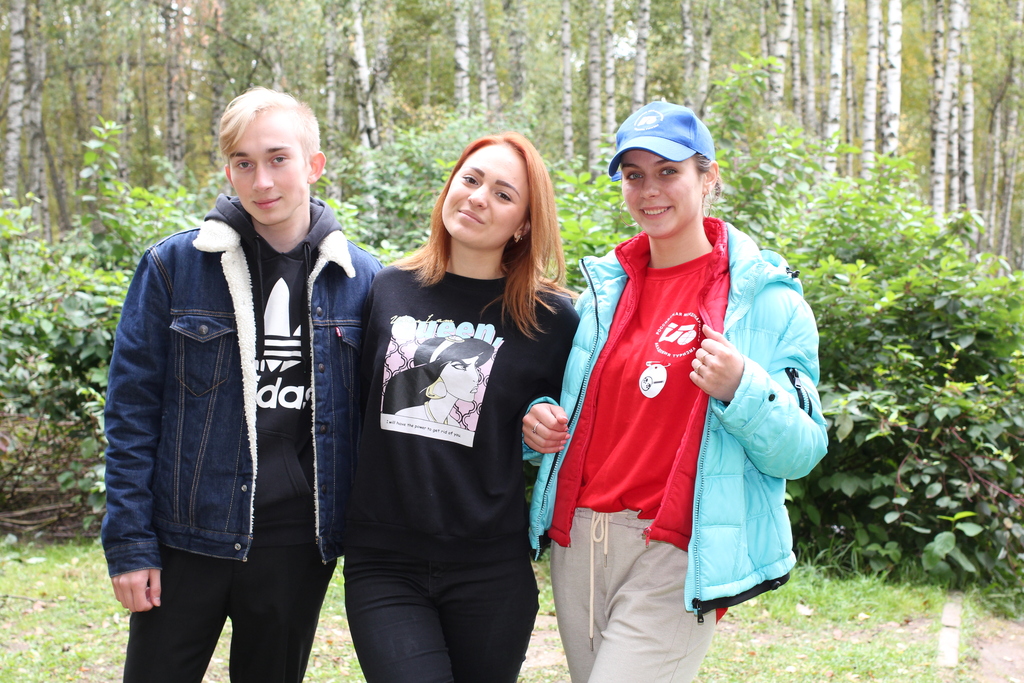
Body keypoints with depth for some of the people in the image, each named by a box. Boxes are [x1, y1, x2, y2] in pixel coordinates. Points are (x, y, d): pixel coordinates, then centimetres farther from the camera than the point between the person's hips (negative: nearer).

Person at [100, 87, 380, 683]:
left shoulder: (360, 278, 0)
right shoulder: (173, 266, -4)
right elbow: (132, 410, -2)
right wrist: (129, 542, -6)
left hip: (299, 543, 1)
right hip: (188, 537, -1)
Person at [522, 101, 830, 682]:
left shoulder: (765, 297, -6)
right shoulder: (606, 286, 10)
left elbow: (802, 453, -7)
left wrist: (743, 389, -25)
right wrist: (539, 420, 1)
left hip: (674, 564, -6)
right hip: (577, 546, 6)